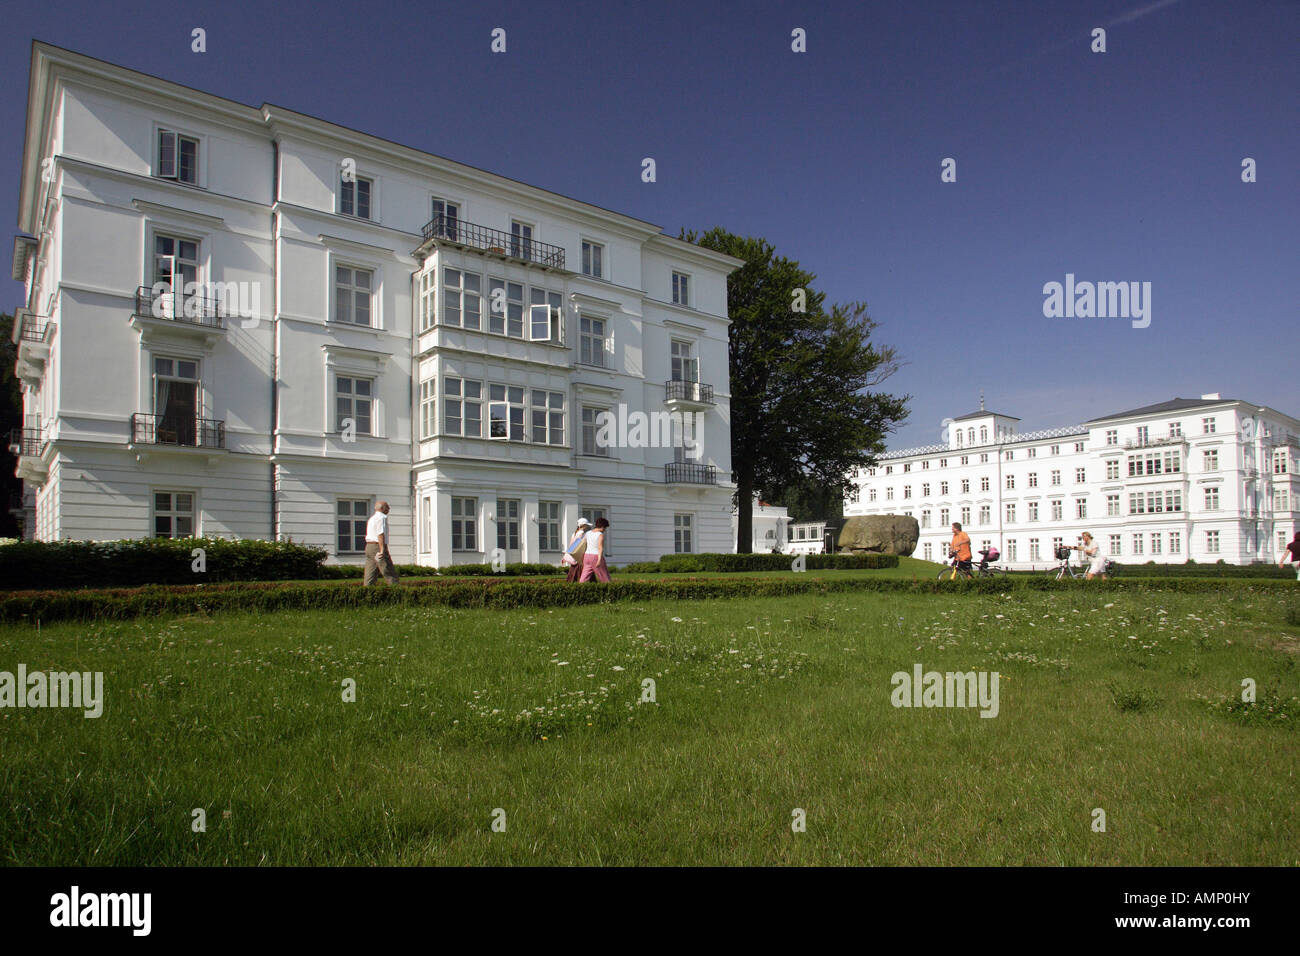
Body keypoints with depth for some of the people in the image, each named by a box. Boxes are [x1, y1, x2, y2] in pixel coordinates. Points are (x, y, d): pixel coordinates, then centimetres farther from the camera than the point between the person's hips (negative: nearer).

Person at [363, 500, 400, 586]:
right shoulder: (381, 517, -8)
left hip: (369, 546, 9)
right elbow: (381, 534, -19)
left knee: (370, 575, 5)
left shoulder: (372, 518, 22)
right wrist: (382, 550, -25)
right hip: (377, 546, -9)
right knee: (390, 574, -7)